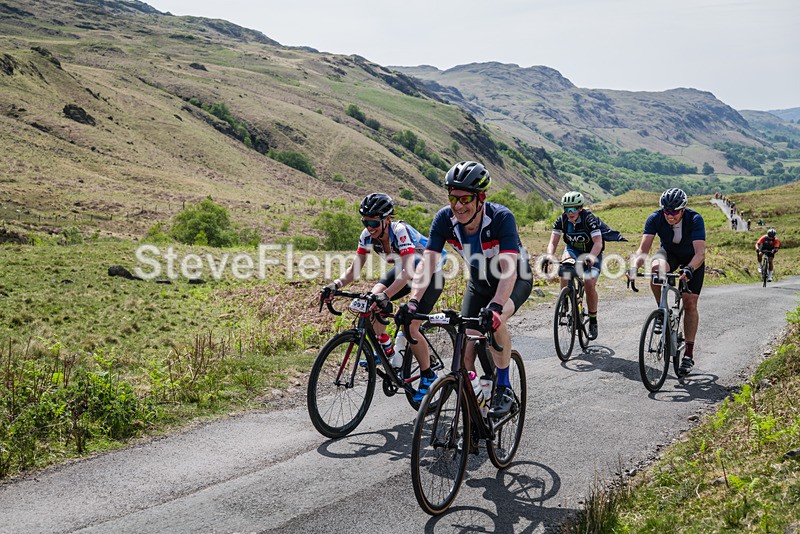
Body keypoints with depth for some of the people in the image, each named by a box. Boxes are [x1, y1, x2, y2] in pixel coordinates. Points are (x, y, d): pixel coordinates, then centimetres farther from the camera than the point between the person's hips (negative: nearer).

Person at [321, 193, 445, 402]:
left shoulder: (401, 231, -34)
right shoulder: (368, 235, -15)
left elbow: (408, 273, -44)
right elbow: (354, 269, -12)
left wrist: (386, 295, -57)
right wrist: (336, 284, -31)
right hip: (403, 269, 7)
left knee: (410, 327, -20)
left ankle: (428, 376, 1)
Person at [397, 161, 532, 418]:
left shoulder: (501, 217, -33)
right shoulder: (444, 218, -21)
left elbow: (509, 269, -42)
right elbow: (427, 262, -25)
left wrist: (495, 306, -57)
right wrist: (413, 302, -39)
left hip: (516, 280, -4)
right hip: (479, 282, 4)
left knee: (494, 321, -34)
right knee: (466, 351, -6)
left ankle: (504, 389, -15)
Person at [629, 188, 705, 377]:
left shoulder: (695, 219, -31)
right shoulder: (655, 218, -25)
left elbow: (700, 253, -39)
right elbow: (643, 248, -29)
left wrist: (689, 270, -58)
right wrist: (634, 267, -48)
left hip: (692, 259, -1)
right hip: (669, 253, 2)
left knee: (690, 304, -10)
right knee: (656, 268, -35)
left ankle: (689, 354, -2)